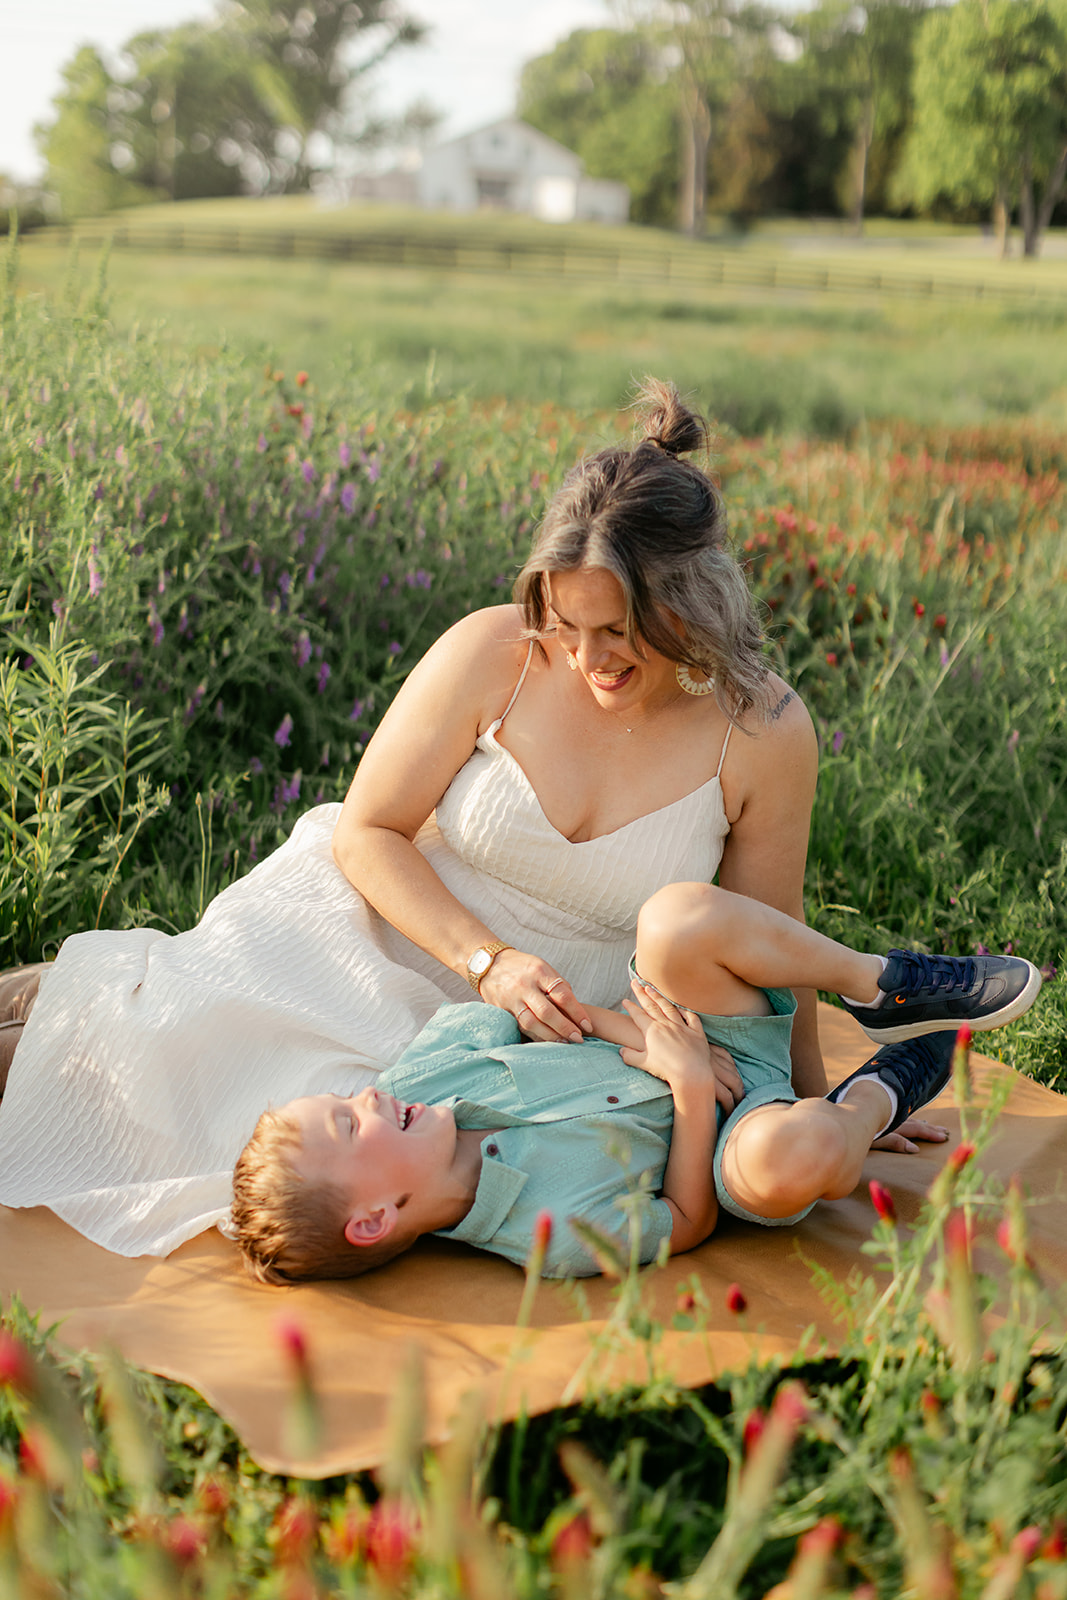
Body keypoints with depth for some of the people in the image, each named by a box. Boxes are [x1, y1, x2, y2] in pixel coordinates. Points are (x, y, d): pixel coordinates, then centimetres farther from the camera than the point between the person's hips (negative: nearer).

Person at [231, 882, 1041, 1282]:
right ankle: (875, 1095, -5)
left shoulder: (420, 1078, -14)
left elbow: (486, 1008, 1)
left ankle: (886, 986, -3)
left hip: (682, 1042, 6)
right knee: (789, 1155, -45)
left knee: (679, 917, -26)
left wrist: (617, 1026, -13)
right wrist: (690, 1082, -26)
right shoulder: (562, 1236, -32)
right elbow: (686, 1223, -19)